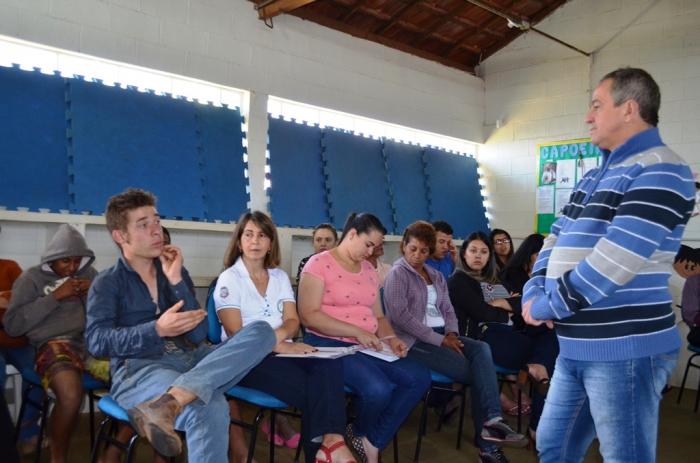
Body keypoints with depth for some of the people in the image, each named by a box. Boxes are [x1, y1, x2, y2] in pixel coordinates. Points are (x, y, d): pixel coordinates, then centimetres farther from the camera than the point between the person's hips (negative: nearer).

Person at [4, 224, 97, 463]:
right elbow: (12, 325, -1)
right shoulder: (31, 278, 9)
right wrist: (55, 297, -7)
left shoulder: (89, 273, 20)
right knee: (71, 395, -37)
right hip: (55, 344, -4)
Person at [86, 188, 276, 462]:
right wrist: (157, 330, -20)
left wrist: (175, 280, -3)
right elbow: (97, 341, -8)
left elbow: (198, 335, 6)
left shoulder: (175, 272, 19)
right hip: (140, 368, -6)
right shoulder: (107, 283, 9)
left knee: (261, 332, -25)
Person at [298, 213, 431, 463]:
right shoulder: (319, 264, -7)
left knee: (420, 377, -13)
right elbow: (309, 315, -17)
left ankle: (371, 441, -2)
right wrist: (357, 332, -21)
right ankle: (360, 434, 7)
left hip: (369, 346, 7)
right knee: (378, 388, -30)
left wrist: (391, 339, -5)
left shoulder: (369, 270, 15)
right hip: (329, 344, -7)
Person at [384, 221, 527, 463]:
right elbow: (401, 317, -14)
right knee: (477, 370, -19)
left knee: (482, 349, -24)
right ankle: (486, 441, -12)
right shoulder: (397, 274, -3)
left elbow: (448, 310, 15)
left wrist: (451, 334, -8)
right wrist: (440, 340, -17)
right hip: (414, 340, -6)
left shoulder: (436, 276, 19)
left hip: (441, 335, 6)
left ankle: (491, 422, -31)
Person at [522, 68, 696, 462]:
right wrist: (534, 294, -2)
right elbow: (557, 240, 16)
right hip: (576, 347, 9)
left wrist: (547, 305, -15)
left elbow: (614, 260, -23)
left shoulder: (660, 172, -13)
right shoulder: (595, 177, 18)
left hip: (625, 350, -9)